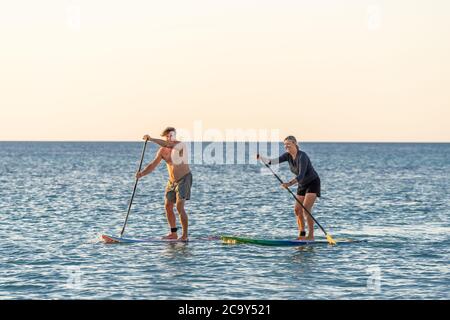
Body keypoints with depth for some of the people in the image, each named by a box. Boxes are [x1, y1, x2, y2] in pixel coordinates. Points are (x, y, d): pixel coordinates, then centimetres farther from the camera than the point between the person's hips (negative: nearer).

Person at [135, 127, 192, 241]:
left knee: (180, 207, -17)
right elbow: (153, 165, 0)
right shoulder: (163, 150, 2)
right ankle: (173, 233, 19)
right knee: (168, 206, 7)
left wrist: (152, 139, -40)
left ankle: (185, 235, -14)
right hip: (172, 180, 7)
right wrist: (142, 173, -17)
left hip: (184, 178, -7)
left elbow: (168, 145, -36)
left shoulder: (180, 145, -16)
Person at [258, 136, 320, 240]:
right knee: (297, 209, 4)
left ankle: (311, 235, -16)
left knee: (306, 208, -19)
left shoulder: (302, 156, -29)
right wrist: (260, 157, -28)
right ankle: (302, 234, 17)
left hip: (313, 183, -8)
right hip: (302, 185, 8)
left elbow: (301, 175, -38)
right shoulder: (288, 156, -5)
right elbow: (273, 161, -12)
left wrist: (290, 184, -53)